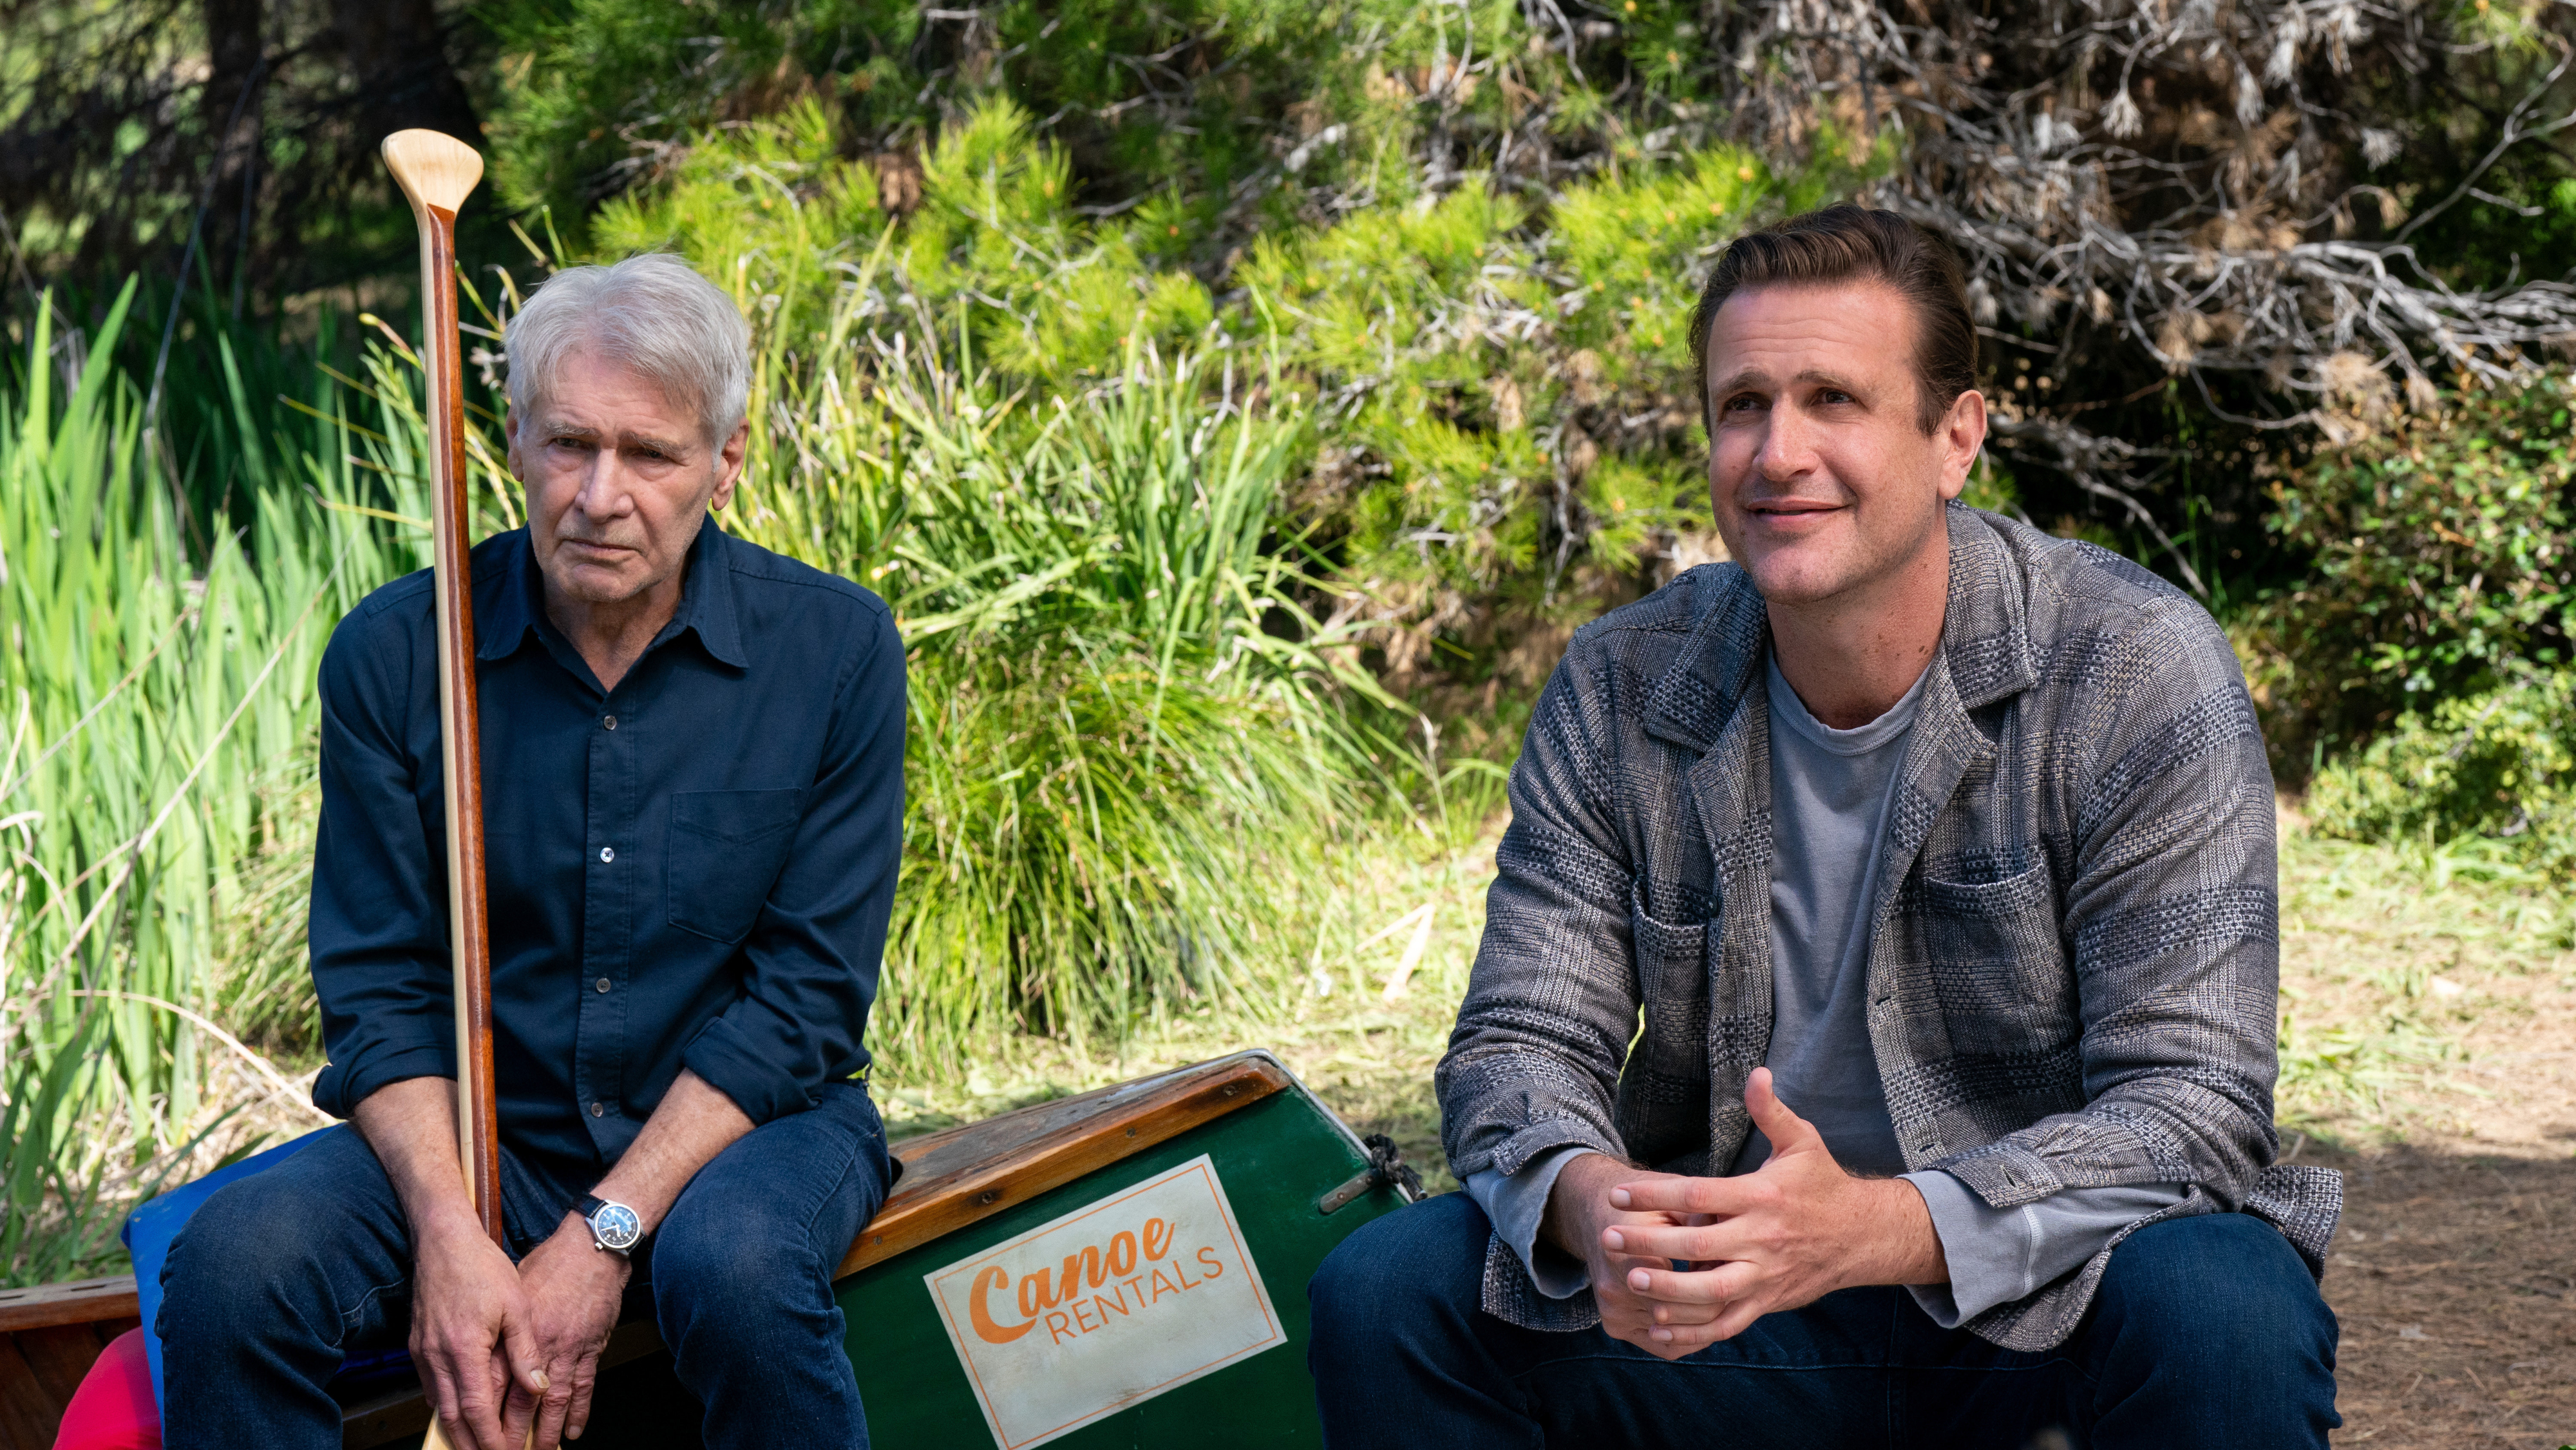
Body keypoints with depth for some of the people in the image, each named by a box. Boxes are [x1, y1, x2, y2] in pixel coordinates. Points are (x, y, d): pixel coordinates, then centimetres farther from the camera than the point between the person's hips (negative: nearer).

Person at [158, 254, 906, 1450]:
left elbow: (805, 994, -8)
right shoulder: (392, 653, -3)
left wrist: (605, 1235, -17)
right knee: (233, 1263, -26)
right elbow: (378, 989, -2)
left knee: (735, 1267, -35)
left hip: (749, 1126, -1)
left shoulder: (836, 650, -7)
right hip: (478, 1131, 1)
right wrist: (448, 1237, -19)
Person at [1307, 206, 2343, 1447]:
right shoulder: (1618, 692, -3)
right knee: (1380, 1295, -19)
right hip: (1733, 1300, 3)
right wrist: (1587, 1203, -29)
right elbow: (1520, 1040, -2)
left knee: (2223, 1319, -35)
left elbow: (2191, 1103, -18)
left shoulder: (2141, 673, -13)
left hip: (2046, 1296, -2)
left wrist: (1882, 1227, -35)